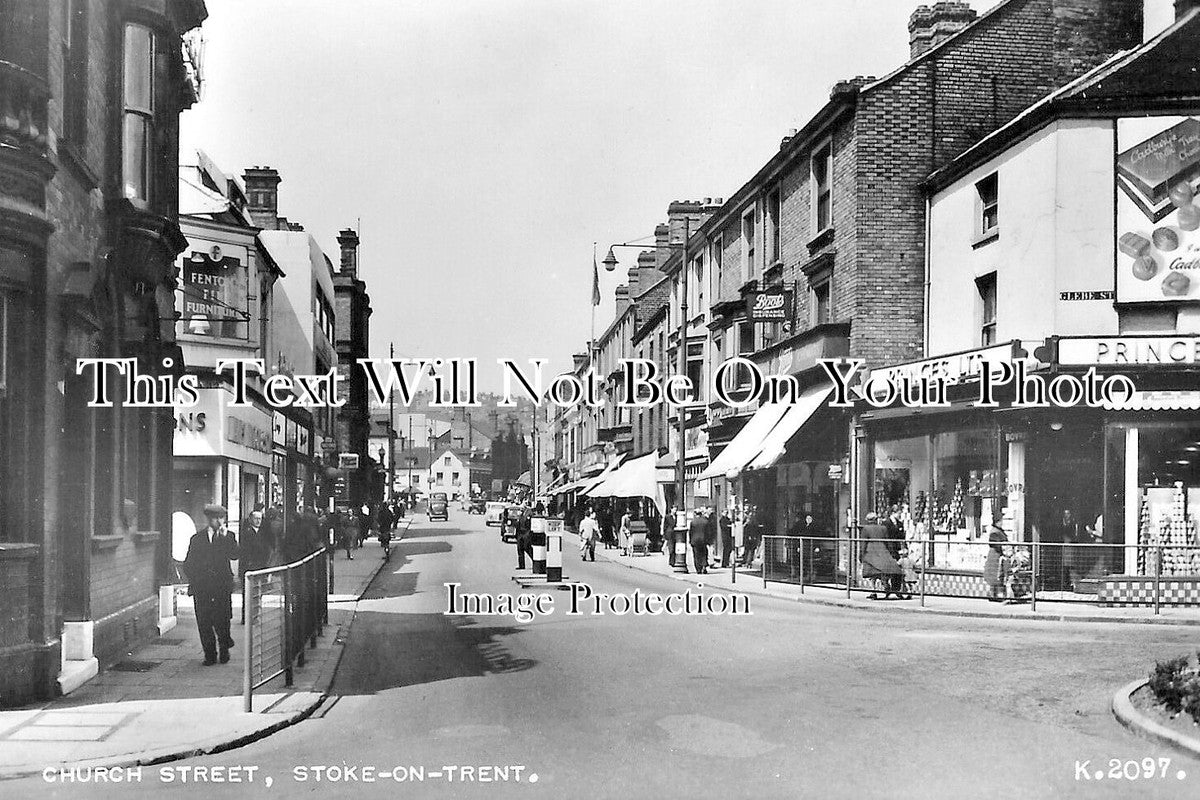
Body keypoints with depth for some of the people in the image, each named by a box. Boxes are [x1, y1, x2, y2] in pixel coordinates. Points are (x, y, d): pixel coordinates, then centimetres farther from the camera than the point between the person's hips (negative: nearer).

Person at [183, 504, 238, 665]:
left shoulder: (228, 536, 9)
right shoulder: (197, 538, 11)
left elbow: (234, 555, -9)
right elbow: (188, 564, 14)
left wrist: (225, 536, -13)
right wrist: (193, 580, 3)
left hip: (222, 587, -1)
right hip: (201, 588, 1)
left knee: (222, 621, -3)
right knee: (204, 622, -1)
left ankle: (224, 651, 16)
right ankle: (209, 654, 9)